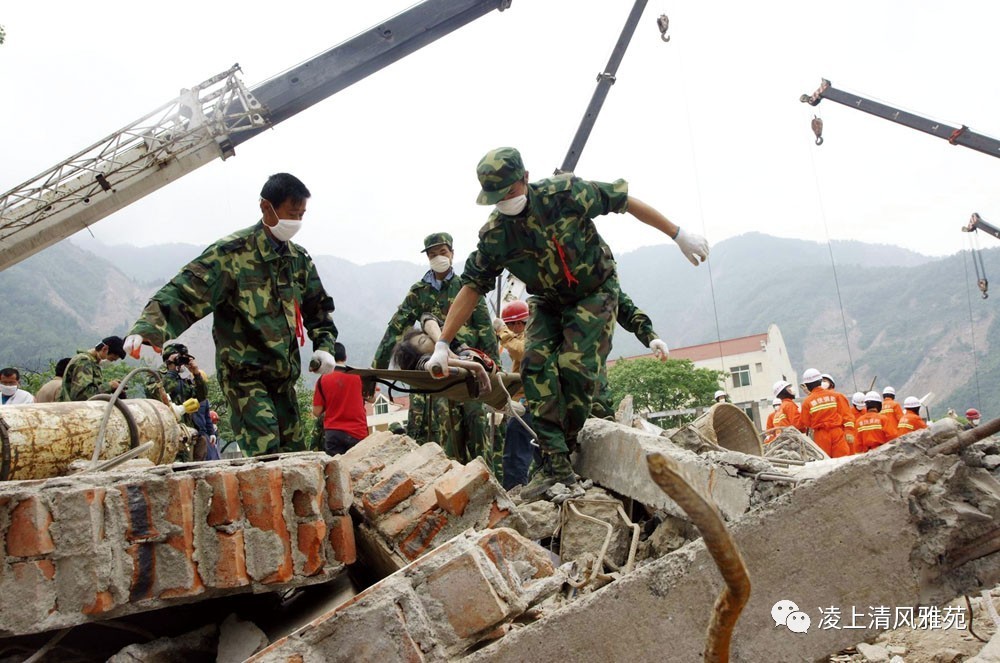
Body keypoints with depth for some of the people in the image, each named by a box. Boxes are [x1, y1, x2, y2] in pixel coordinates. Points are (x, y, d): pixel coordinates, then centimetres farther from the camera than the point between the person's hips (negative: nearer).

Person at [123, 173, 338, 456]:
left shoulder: (299, 258, 9)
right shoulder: (233, 252, -12)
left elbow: (318, 306, 21)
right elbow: (185, 292, -21)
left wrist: (324, 345, 6)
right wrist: (147, 328, -37)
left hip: (283, 375, 7)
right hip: (244, 374, -7)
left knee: (295, 453, 9)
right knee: (264, 453, -19)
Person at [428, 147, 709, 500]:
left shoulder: (564, 192, -24)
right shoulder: (494, 235, -16)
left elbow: (625, 200, -15)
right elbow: (471, 288, -10)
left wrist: (679, 235, -12)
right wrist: (442, 345, -15)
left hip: (595, 293, -3)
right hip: (549, 302, 3)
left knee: (575, 367, -19)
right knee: (536, 364, -19)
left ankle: (562, 453, -2)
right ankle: (555, 463, -19)